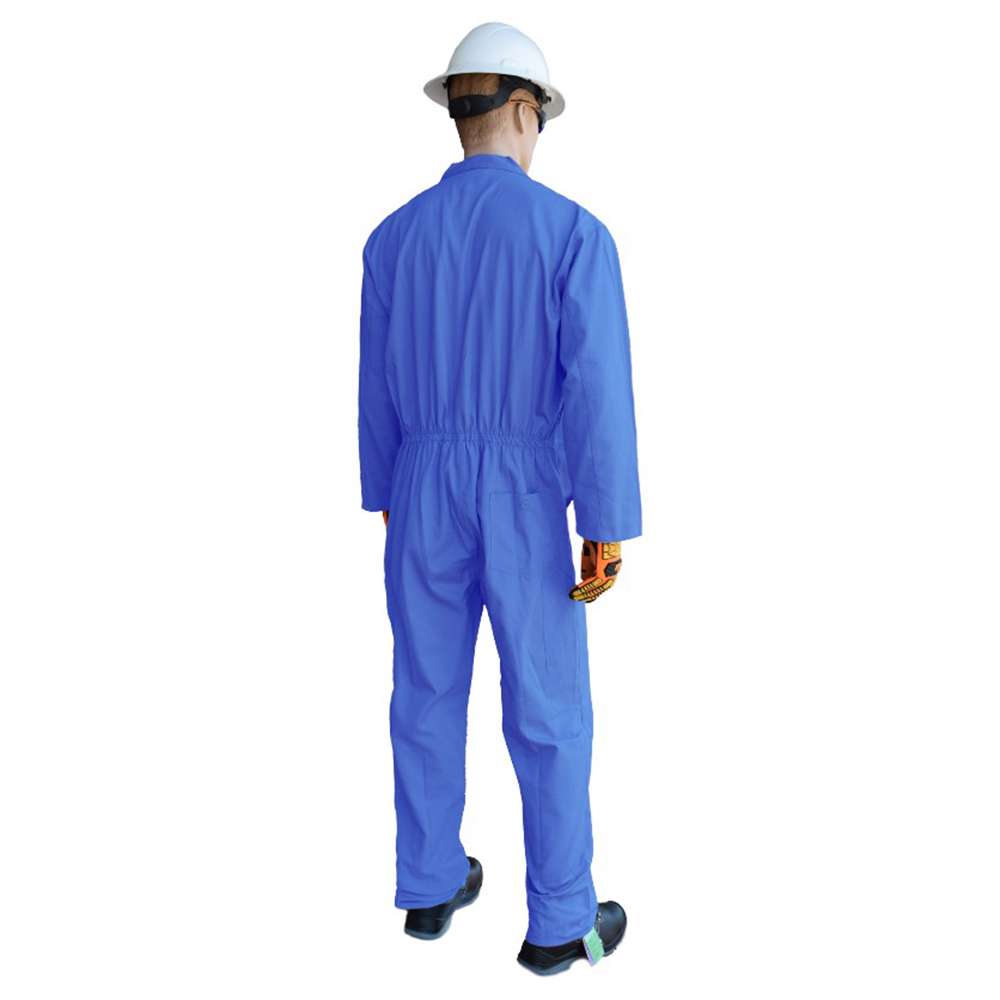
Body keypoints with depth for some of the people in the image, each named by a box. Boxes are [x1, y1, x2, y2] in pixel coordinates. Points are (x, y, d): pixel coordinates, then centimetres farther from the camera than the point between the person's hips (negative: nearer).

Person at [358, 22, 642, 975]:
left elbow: (378, 388, 5)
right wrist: (609, 531, -12)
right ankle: (559, 921, 21)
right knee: (549, 714, 8)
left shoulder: (394, 236, 0)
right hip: (525, 512, -4)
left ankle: (430, 885, 32)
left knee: (428, 694, 17)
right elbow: (599, 394, -18)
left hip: (425, 497, 4)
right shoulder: (574, 232, -13)